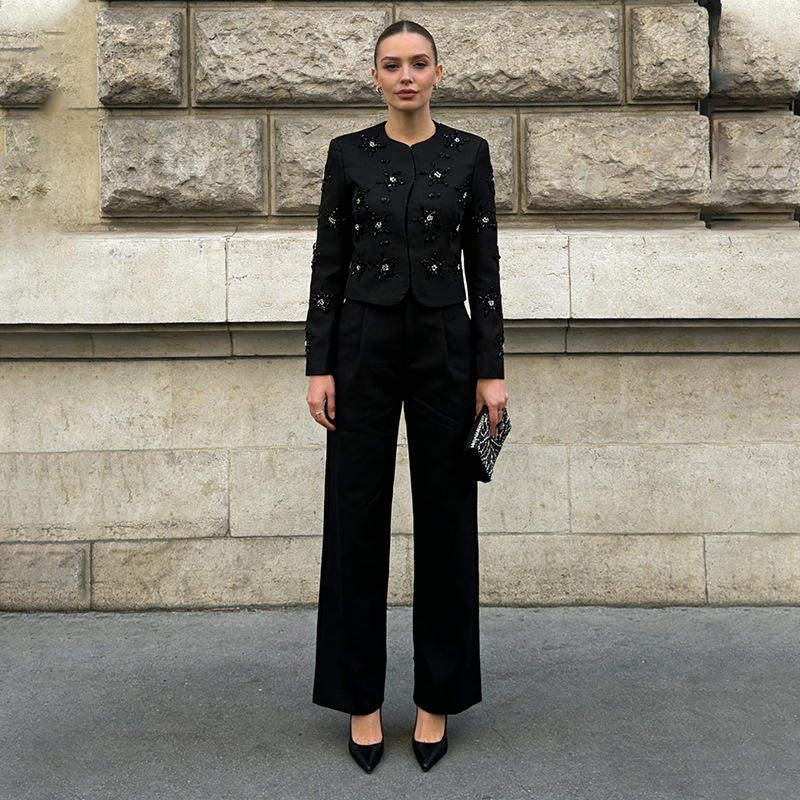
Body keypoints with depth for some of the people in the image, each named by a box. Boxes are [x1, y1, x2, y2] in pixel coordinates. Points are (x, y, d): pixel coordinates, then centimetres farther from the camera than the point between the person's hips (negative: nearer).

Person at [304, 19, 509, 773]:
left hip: (445, 344, 0)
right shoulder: (348, 153, 3)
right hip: (364, 344, 0)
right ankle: (360, 697, 19)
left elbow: (484, 265, 2)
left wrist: (491, 369, -4)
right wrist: (319, 365, -5)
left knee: (446, 518, 5)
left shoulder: (469, 153, 4)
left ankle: (438, 696, 21)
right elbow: (328, 263, 1)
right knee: (356, 517, 3)